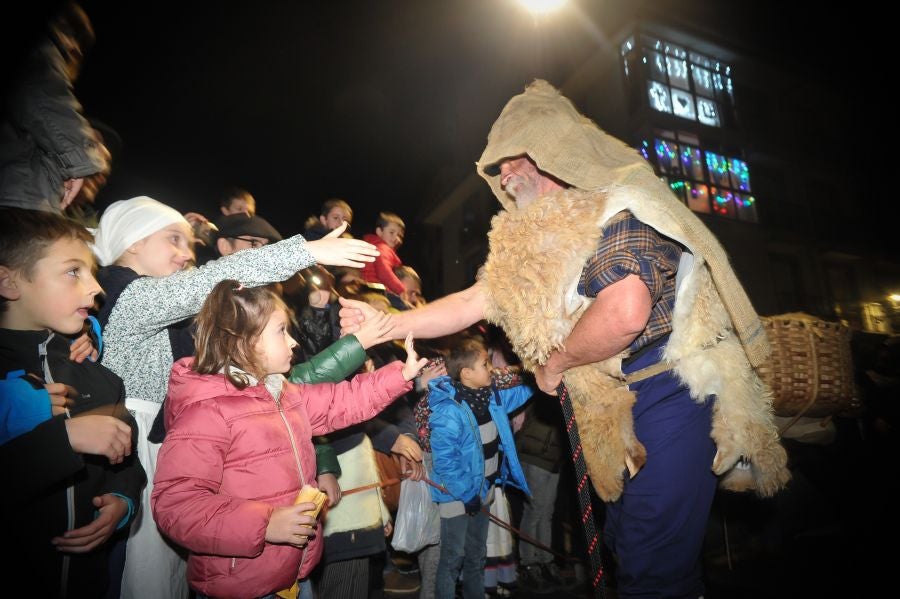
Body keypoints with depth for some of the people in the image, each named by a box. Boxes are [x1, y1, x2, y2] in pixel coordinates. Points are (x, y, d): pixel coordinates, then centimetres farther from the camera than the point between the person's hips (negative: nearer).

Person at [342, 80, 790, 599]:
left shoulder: (617, 207, -14)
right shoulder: (538, 242, 11)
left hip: (667, 399, -8)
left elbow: (623, 314, -30)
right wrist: (384, 324, 5)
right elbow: (472, 303, 9)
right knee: (626, 547, 19)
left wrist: (554, 363, -13)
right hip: (618, 414, 8)